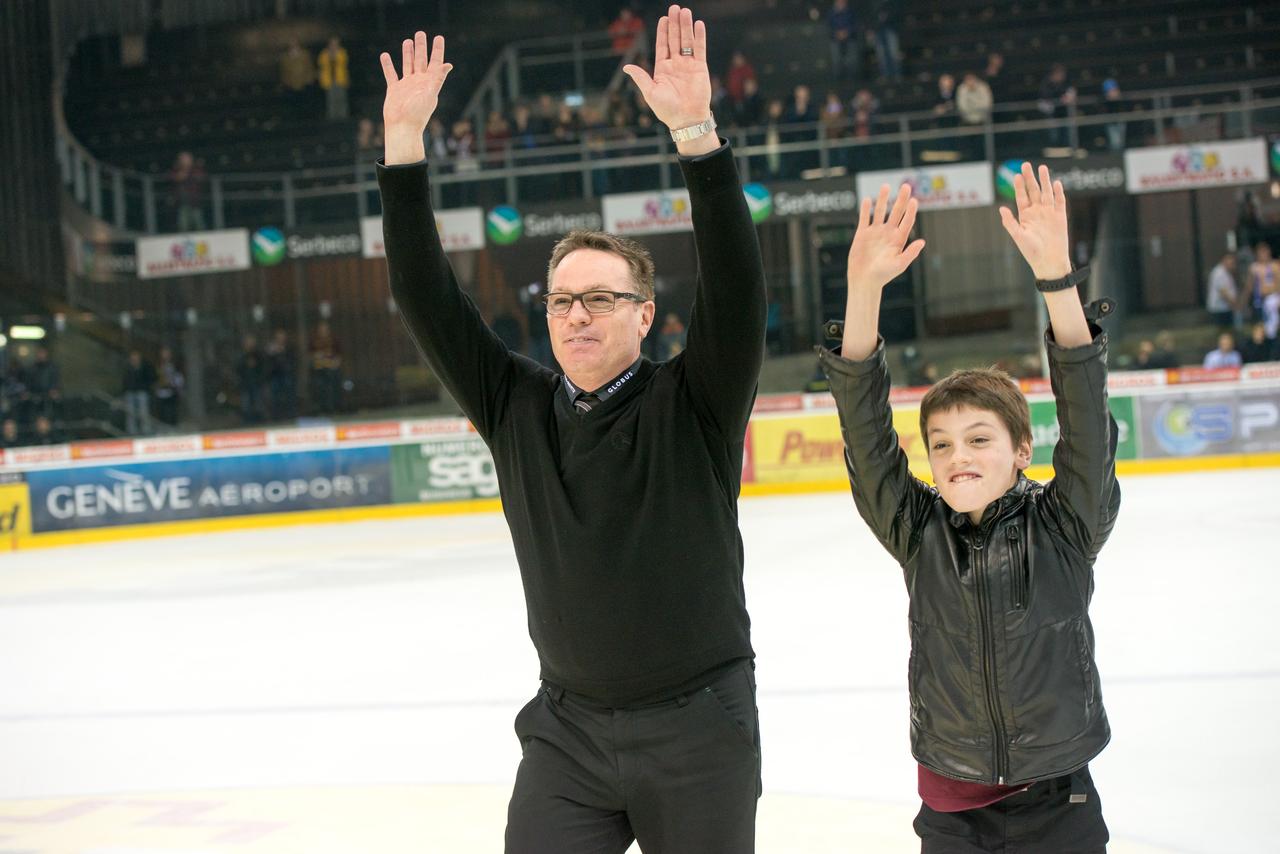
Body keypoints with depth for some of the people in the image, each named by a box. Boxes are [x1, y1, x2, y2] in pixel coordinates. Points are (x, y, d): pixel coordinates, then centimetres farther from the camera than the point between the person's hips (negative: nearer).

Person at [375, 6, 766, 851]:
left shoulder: (694, 403, -7)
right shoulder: (517, 407, 3)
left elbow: (735, 286, -21)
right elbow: (426, 296, 0)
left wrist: (695, 129, -31)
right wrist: (404, 143, -7)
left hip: (698, 733, -3)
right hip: (567, 731, 3)